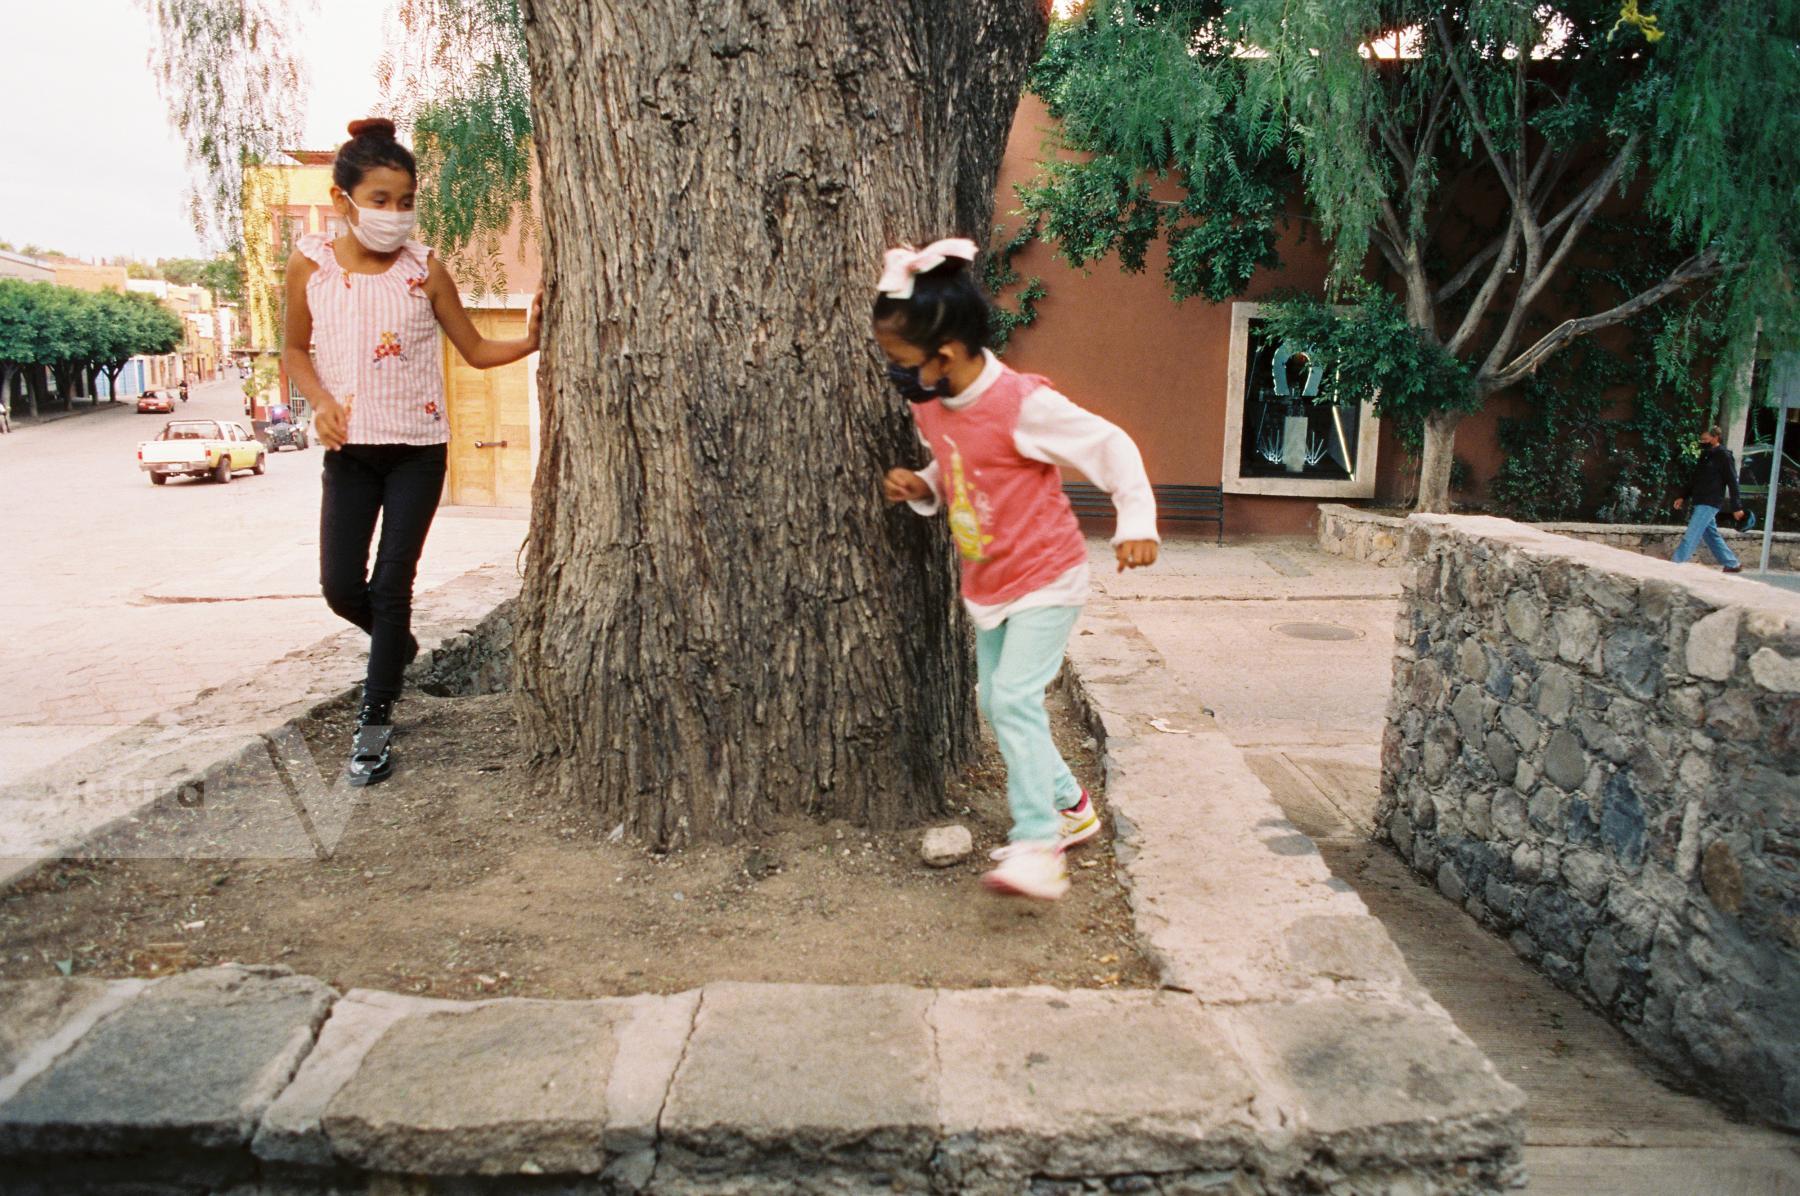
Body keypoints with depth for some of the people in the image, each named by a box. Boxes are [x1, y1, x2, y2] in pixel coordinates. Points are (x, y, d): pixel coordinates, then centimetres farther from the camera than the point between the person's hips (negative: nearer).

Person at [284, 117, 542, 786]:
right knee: (341, 586, 0)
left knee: (392, 584, -2)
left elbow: (476, 350, 3)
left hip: (417, 450, -2)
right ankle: (398, 644, 34)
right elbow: (296, 350, 11)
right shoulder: (311, 265, -1)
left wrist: (529, 341, -15)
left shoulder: (424, 270, -4)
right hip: (349, 451, 2)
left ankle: (375, 722, 9)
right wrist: (320, 401, -8)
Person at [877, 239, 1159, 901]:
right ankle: (1070, 806, 32)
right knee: (996, 701, 14)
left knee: (1013, 698, -20)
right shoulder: (929, 406, -2)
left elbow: (1111, 446, -19)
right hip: (986, 583, 9)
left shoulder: (1023, 404, -25)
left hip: (1046, 578, -9)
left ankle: (1038, 848, -14)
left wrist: (1137, 522, -29)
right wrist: (921, 486, -5)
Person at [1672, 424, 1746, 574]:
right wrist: (1683, 497, 17)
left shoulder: (1724, 456, -8)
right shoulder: (1705, 455, 15)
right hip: (1699, 502, 9)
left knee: (1691, 536, -11)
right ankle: (1732, 564, 23)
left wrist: (1736, 507, -12)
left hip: (1709, 504, -9)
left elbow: (1732, 482, -10)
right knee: (1712, 535, 14)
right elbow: (1694, 479, 23)